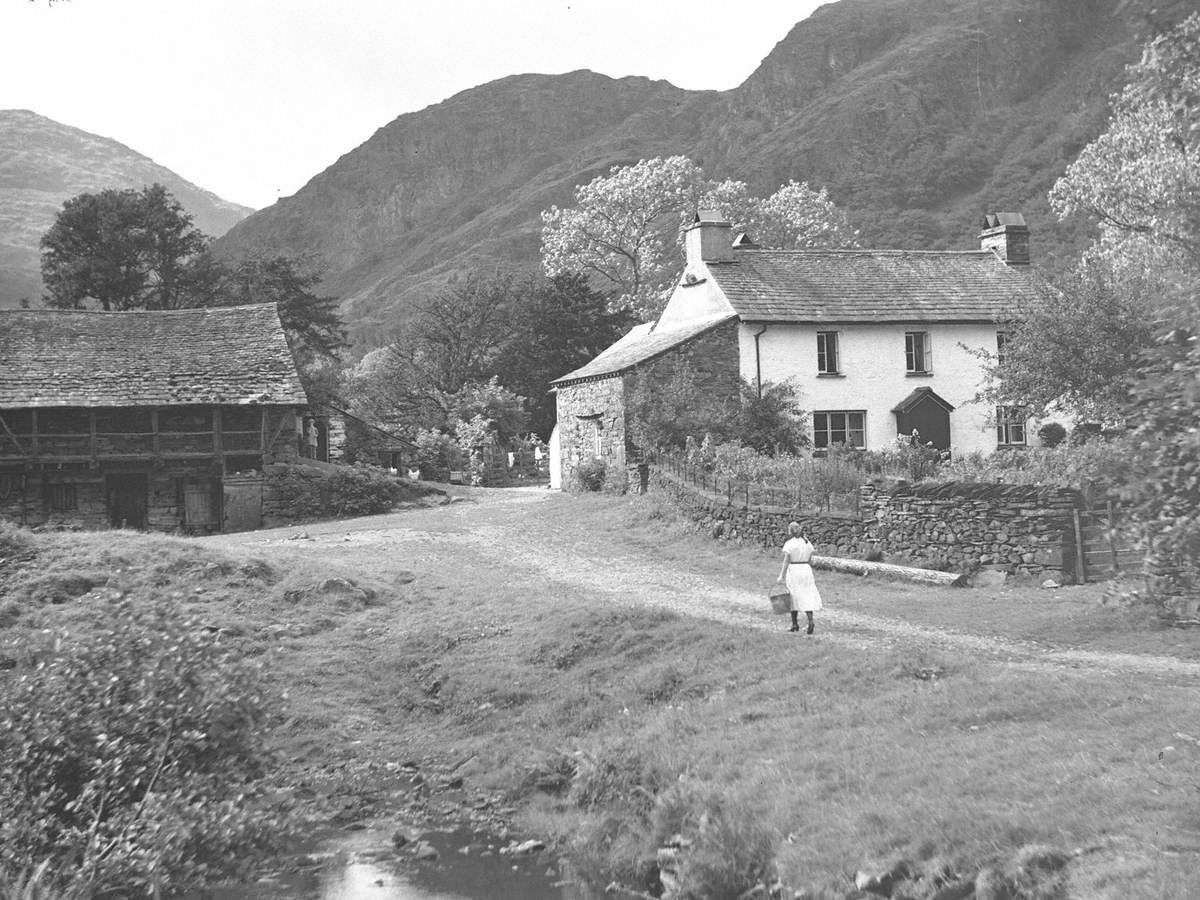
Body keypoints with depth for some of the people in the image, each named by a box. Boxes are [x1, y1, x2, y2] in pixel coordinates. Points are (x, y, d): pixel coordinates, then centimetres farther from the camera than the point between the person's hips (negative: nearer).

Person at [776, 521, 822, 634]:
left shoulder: (789, 544, -9)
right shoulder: (807, 543, 7)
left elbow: (786, 561, -12)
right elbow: (809, 559, 10)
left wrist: (782, 576, -9)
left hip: (793, 570, -4)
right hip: (806, 570, 4)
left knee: (794, 597, 7)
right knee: (807, 596, 4)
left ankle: (795, 624, 13)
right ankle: (810, 621, -13)